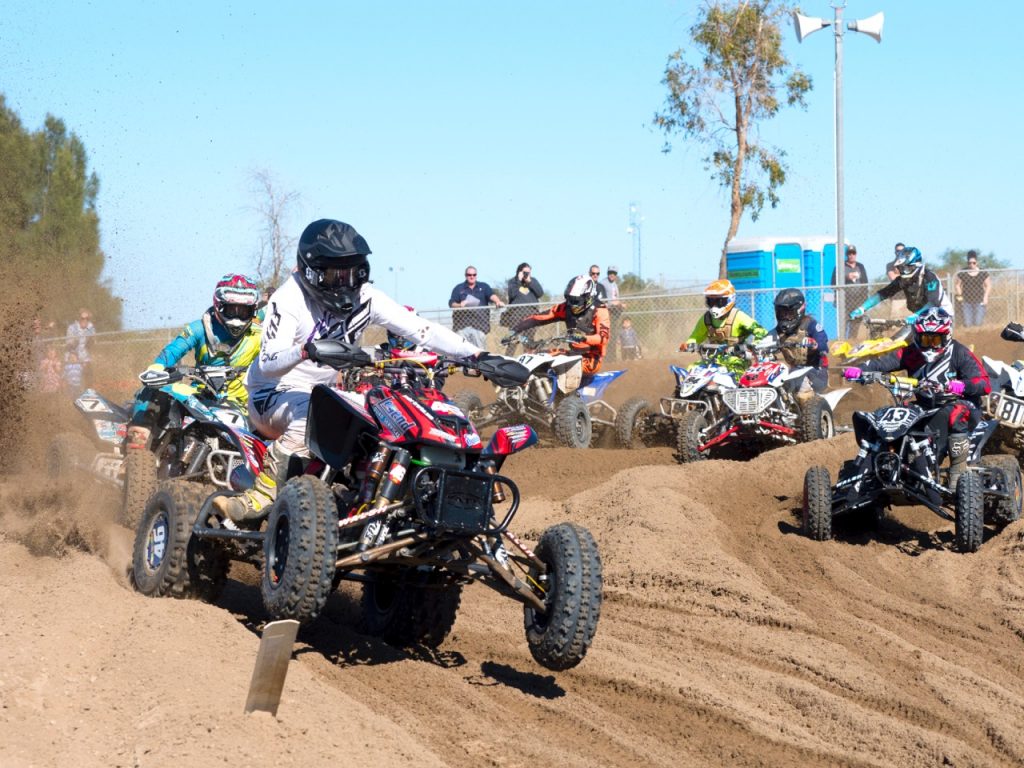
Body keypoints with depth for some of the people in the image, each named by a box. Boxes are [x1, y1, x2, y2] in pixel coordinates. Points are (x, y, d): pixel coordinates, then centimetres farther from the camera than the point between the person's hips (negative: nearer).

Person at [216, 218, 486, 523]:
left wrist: (476, 354, -21)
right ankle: (260, 497, -36)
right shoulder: (289, 299, -18)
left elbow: (420, 328, -9)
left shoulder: (365, 297, -3)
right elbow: (267, 363, -29)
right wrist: (307, 350, -51)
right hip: (274, 393, -7)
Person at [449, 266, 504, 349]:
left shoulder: (484, 287, 15)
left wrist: (498, 301, -25)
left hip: (479, 325, 0)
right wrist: (459, 305, -14)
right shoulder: (458, 288, 15)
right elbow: (451, 303, 8)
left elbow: (492, 295, -3)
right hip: (462, 325, 0)